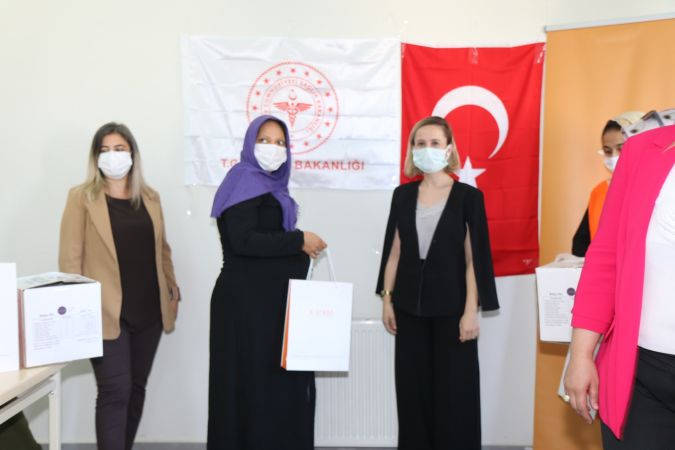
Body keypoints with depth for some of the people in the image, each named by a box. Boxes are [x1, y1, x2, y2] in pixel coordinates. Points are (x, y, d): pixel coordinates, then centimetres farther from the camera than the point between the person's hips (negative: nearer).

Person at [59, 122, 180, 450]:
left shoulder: (150, 197, 12)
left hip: (149, 311, 5)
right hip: (107, 313, -5)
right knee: (115, 392, -6)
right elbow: (70, 256, -5)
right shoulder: (82, 197, -2)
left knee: (136, 388, 13)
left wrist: (173, 289, 11)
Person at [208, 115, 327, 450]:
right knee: (255, 383, -1)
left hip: (270, 298, 9)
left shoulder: (270, 185, 15)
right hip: (248, 301, -9)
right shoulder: (245, 181, -11)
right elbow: (242, 241, -24)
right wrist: (299, 240, -18)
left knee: (278, 381, 13)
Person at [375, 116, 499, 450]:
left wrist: (471, 311, -11)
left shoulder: (467, 196, -5)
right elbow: (393, 252, 8)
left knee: (453, 393, 5)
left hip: (452, 308, -3)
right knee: (413, 390, 11)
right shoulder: (403, 195, 5)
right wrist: (387, 300, 5)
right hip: (410, 307, 3)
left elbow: (474, 258, -7)